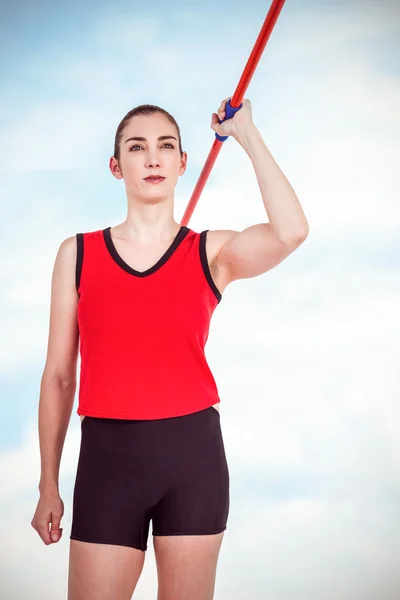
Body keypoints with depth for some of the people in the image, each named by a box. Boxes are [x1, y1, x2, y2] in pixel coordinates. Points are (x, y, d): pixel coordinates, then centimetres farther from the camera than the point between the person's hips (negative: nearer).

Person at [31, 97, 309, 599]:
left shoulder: (212, 252, 4)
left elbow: (290, 231, -18)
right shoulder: (77, 254, 6)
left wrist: (247, 134, -8)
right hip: (107, 454, 0)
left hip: (192, 450, 0)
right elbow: (58, 376, 8)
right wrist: (48, 486, 7)